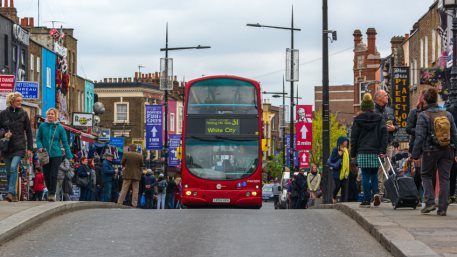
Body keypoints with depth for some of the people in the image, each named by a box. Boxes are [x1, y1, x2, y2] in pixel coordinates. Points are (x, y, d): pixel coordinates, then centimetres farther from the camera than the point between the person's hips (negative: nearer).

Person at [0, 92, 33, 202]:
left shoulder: (23, 114, 3)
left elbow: (28, 132, 6)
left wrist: (30, 148, 3)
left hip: (19, 147, -2)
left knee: (13, 168, -20)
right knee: (9, 171, 6)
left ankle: (11, 193, -23)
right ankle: (13, 195, 15)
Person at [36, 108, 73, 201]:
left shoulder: (60, 128, -1)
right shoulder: (42, 126, 1)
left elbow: (65, 142, 2)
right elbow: (38, 138, 10)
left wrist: (69, 156, 0)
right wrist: (40, 147, -9)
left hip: (56, 154, -2)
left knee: (53, 176, -9)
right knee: (46, 176, 6)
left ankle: (52, 194, 0)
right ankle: (50, 192, 27)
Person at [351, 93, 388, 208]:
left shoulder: (358, 119, 4)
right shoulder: (379, 118, 6)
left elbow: (354, 137, 3)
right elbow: (384, 133, -3)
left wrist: (353, 154, 7)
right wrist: (382, 150, -6)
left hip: (362, 152, -1)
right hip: (375, 152, 1)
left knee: (365, 176, 2)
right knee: (374, 174, 14)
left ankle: (367, 200, 1)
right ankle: (375, 193, -9)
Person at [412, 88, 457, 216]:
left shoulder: (423, 116, -10)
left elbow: (420, 137, -10)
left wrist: (416, 155, -5)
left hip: (430, 151, -3)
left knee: (426, 175, 16)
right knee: (444, 178, 7)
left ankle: (430, 202, 2)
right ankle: (442, 208, 5)